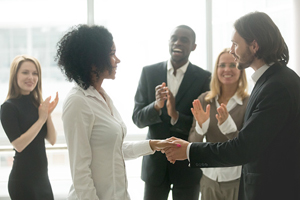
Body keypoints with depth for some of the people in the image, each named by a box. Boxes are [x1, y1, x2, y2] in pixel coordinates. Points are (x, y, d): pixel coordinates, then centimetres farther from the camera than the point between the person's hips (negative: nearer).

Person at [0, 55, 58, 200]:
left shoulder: (38, 104, 8)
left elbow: (52, 140, 5)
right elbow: (19, 145, -19)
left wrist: (48, 114, -9)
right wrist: (41, 119, -16)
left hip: (42, 177, 7)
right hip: (23, 181, -7)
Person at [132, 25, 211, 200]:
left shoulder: (204, 78, -6)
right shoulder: (149, 73, 0)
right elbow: (137, 119, -2)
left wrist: (176, 116, -26)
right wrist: (156, 105, -22)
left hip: (188, 163, -1)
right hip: (155, 161, 2)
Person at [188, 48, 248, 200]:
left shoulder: (249, 103, -10)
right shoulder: (204, 100, 1)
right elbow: (192, 144, 1)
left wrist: (227, 125, -27)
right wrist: (201, 125, -18)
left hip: (237, 181, -3)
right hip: (209, 178, 3)